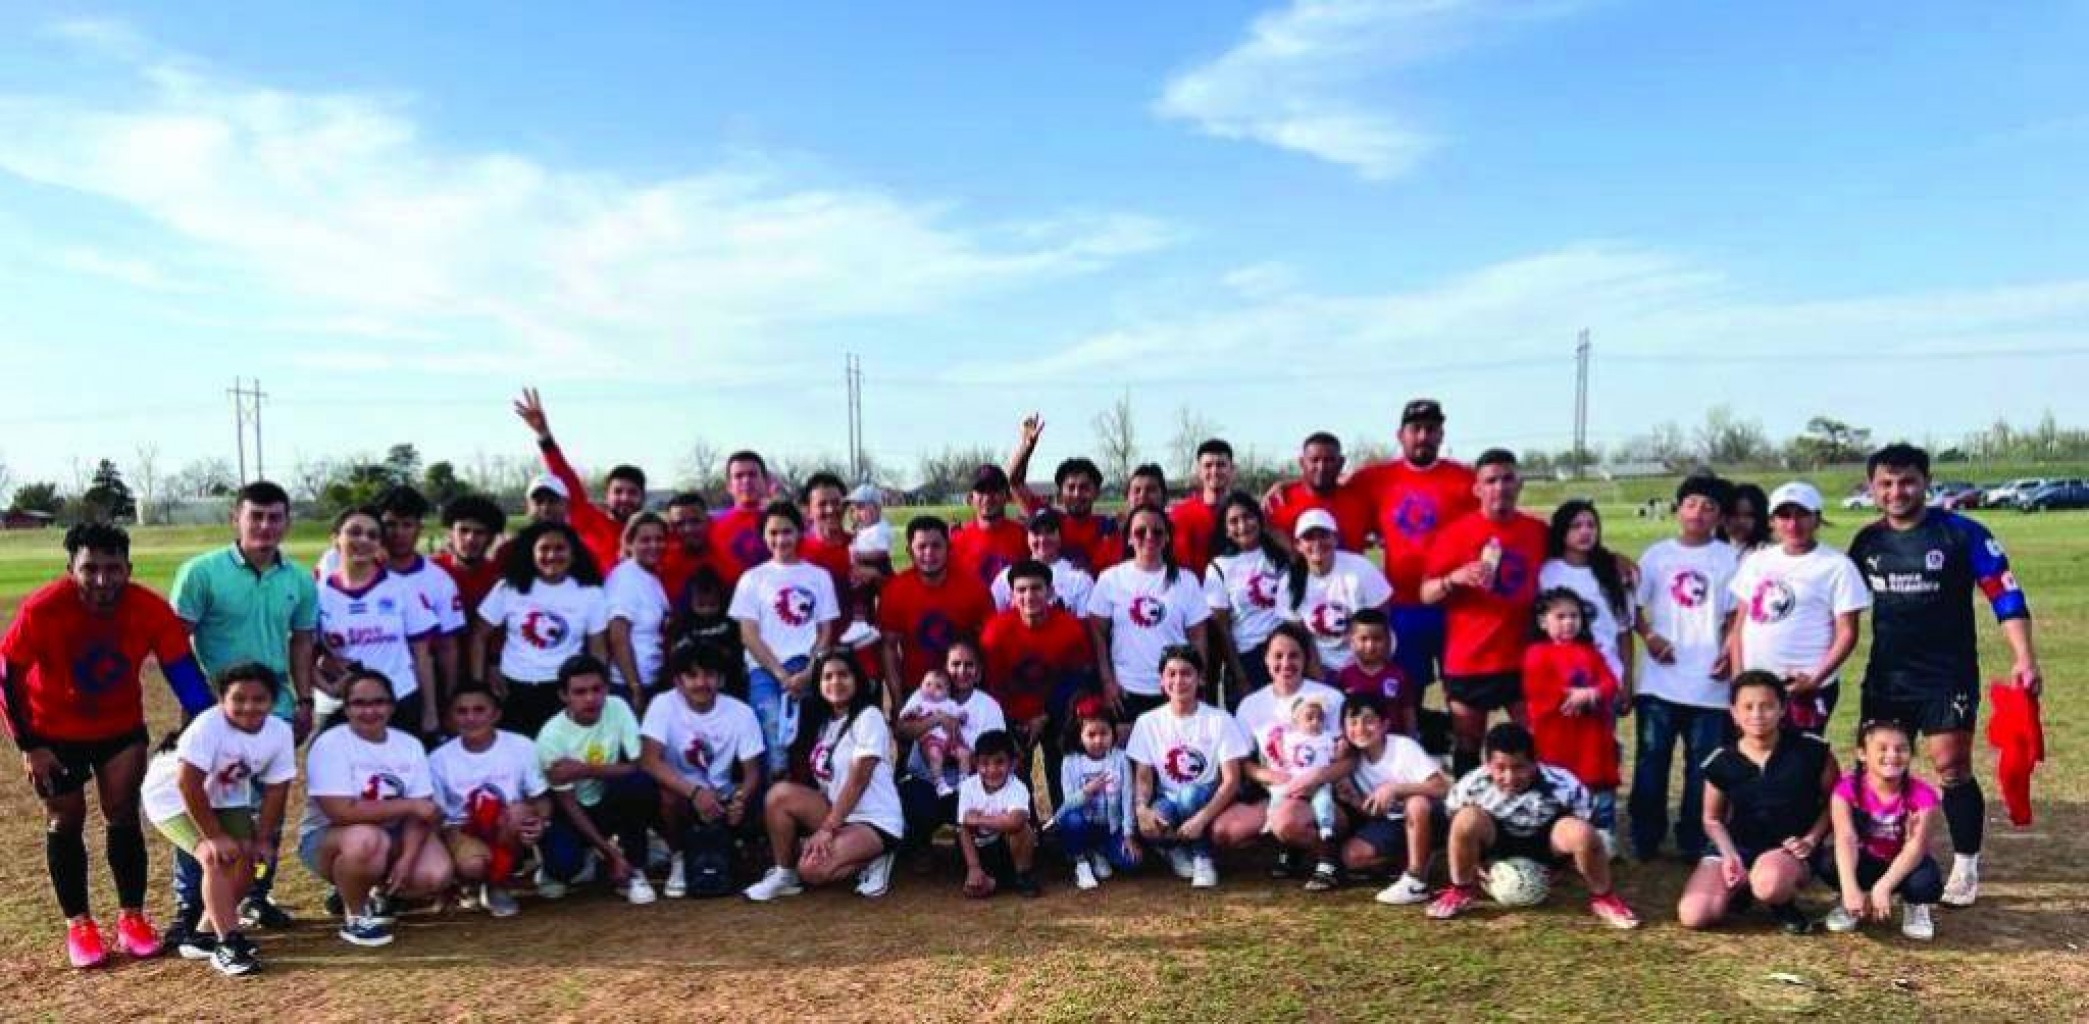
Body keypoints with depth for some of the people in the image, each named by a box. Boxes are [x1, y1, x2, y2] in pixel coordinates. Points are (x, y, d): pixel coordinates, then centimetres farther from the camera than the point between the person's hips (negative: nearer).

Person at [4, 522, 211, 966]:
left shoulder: (151, 610, -25)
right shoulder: (42, 609, -29)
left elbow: (183, 671, -16)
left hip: (121, 727, 1)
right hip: (55, 732, -1)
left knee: (124, 816, 1)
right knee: (65, 823, 6)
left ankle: (132, 917, 14)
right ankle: (78, 924, 19)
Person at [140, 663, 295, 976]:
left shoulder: (280, 731, -19)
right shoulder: (209, 725, -33)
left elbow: (276, 789, -10)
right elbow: (188, 784, -33)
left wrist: (261, 839, -13)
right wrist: (215, 835, -28)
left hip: (225, 799, 6)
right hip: (174, 797, -6)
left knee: (246, 861, -5)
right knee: (216, 859, -22)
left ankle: (203, 936, 13)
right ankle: (228, 944, -17)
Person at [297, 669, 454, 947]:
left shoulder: (410, 745, -1)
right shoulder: (330, 745, -16)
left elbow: (420, 813, -7)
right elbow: (342, 811, -27)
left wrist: (407, 858, -24)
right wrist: (409, 805, -21)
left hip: (393, 836, 4)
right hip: (327, 838, -4)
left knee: (437, 875, -22)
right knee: (366, 839, -39)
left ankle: (381, 893, 13)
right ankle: (355, 917, -10)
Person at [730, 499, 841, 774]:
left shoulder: (819, 576, 14)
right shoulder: (753, 578, 11)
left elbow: (826, 633, 10)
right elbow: (748, 636, 4)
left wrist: (808, 673, -7)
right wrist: (781, 674, -8)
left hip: (808, 672, 1)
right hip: (765, 671, -1)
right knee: (775, 745, -16)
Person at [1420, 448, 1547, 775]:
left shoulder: (1538, 531, 3)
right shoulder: (1455, 533, -4)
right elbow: (1427, 594, -4)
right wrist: (1455, 578, -22)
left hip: (1523, 659, 2)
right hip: (1468, 660, -2)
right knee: (1467, 748, 8)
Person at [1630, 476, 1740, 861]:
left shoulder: (1729, 558, 2)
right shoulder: (1657, 554, 5)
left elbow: (1735, 615, 3)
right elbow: (1633, 605, 8)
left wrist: (1729, 654, -11)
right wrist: (1648, 636, -9)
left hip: (1708, 681, -1)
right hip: (1659, 679, 1)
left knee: (1702, 766, 6)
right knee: (1650, 760, 6)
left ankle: (1693, 842, 17)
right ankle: (1645, 838, 16)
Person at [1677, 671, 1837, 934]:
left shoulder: (1811, 750, -11)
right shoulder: (1721, 763, -6)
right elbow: (1713, 819, 8)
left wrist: (1811, 840, -9)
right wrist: (1729, 855, -9)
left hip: (1789, 847, -2)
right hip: (1736, 846, 3)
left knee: (1769, 883, -41)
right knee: (1693, 916, -19)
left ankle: (1784, 905, 0)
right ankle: (1742, 887, 15)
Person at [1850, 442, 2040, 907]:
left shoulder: (1962, 533, -8)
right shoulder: (1867, 541, 5)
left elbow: (2006, 595, -8)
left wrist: (2024, 658, -17)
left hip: (1948, 676, -4)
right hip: (1886, 676, 4)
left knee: (1952, 767, -6)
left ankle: (1966, 868, 8)